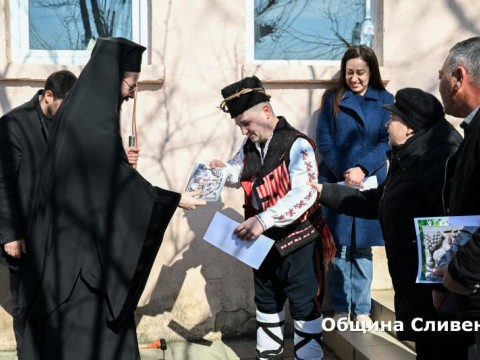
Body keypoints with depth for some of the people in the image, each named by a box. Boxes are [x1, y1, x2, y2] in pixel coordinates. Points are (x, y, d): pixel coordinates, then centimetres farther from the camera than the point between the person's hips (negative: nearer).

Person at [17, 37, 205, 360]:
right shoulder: (93, 119, -20)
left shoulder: (81, 111, 9)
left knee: (69, 326, 16)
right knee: (88, 324, -1)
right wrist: (175, 200, -11)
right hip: (83, 243, -10)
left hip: (73, 237, 10)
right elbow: (122, 182, -18)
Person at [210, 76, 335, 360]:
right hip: (264, 242, 8)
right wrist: (223, 170, -3)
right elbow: (239, 173, 21)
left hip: (298, 242, -7)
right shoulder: (249, 147, 3)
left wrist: (262, 220, -36)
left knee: (305, 306, 4)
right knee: (267, 303, 20)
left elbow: (304, 194, -29)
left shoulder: (296, 145, -20)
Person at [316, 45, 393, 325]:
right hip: (336, 184, 0)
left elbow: (387, 142, -3)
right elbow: (324, 141, -1)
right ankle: (341, 309, 11)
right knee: (340, 247, 2)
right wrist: (344, 173, -14)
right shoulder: (332, 100, 6)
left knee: (363, 247, 6)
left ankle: (362, 309, 15)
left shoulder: (385, 100, 5)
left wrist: (363, 169, -16)